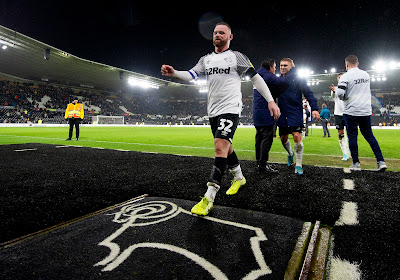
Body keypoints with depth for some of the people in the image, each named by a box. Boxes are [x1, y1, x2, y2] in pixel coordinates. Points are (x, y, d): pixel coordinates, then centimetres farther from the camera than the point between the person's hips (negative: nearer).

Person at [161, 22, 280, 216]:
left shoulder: (236, 57, 2)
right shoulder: (206, 59, 17)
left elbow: (256, 78, 1)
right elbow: (191, 75, 4)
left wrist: (270, 100, -5)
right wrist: (174, 73, -16)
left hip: (230, 109, -6)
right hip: (213, 110, 7)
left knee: (220, 147, -18)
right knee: (225, 147, 14)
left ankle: (209, 198, -17)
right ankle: (238, 178, 37)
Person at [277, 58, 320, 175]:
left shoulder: (297, 79, -3)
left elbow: (308, 93, -7)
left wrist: (314, 108, -17)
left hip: (295, 113, -5)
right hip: (283, 114, 5)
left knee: (297, 136, -14)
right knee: (283, 138, 8)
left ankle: (299, 165, -3)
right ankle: (290, 154, 39)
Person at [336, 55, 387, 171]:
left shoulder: (345, 76, -9)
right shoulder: (366, 74, 11)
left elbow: (340, 93, -19)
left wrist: (344, 98, 1)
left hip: (351, 111, -5)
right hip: (366, 111, 6)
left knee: (352, 137, 2)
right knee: (369, 135, 14)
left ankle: (356, 163, 5)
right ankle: (381, 161, 11)